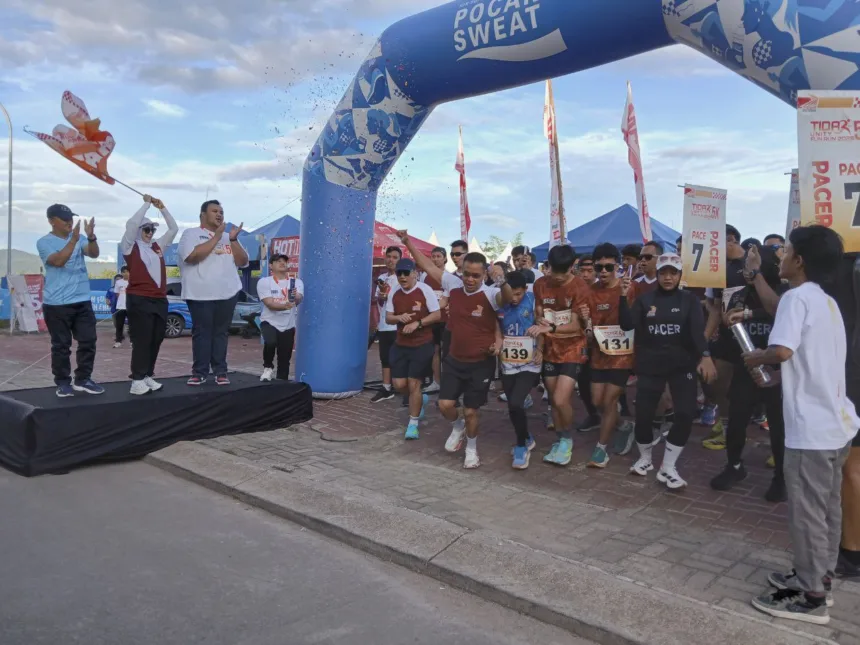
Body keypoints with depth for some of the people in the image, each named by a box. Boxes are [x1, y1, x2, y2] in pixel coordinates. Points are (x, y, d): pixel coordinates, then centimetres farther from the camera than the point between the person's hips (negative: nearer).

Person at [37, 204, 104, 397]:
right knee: (61, 344, 3)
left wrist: (91, 237, -26)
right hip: (56, 304, -4)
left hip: (83, 301, 4)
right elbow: (58, 260, -19)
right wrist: (74, 239, -26)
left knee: (88, 341, 5)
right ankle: (63, 382, 12)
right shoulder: (44, 242, -4)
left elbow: (94, 253, -8)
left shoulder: (80, 238, 9)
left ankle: (83, 379, 15)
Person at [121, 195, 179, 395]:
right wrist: (147, 204, -2)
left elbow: (174, 228, 22)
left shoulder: (158, 245, 18)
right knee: (142, 341, -7)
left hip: (160, 299, 6)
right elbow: (132, 223, -11)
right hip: (139, 299, -6)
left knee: (156, 340, 8)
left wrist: (162, 208, 15)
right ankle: (137, 381, -4)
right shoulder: (130, 247, 2)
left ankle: (148, 376, 17)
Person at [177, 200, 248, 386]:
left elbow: (243, 262, 9)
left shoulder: (227, 237, 17)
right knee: (201, 332, -1)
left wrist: (233, 240, -4)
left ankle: (220, 371, 8)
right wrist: (216, 237, -13)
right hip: (201, 294, -4)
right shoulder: (191, 234, 3)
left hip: (228, 293, 4)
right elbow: (192, 256, -16)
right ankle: (199, 372, 4)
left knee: (221, 332, 5)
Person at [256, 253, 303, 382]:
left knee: (284, 360, 4)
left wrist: (296, 297, -40)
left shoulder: (297, 282, 3)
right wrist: (285, 306, -35)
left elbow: (299, 300, -15)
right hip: (269, 322, -2)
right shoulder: (264, 282, -4)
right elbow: (269, 304, -15)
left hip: (288, 326, 3)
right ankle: (268, 367, -3)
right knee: (270, 342, -31)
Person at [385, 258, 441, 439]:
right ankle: (420, 400, 37)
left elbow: (437, 315, -12)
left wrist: (417, 323, -23)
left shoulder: (425, 290, -13)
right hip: (400, 344, 5)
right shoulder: (394, 293, 1)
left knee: (413, 384, -3)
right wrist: (399, 318, -16)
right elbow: (388, 318, 6)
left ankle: (413, 424, 12)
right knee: (399, 384, 4)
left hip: (422, 345, -5)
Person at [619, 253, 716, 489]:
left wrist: (705, 356, -31)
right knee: (643, 414, 0)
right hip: (650, 366, 1)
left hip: (682, 365, 0)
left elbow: (698, 329, -13)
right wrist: (623, 298, -21)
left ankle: (668, 467, 4)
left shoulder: (689, 300, 1)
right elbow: (627, 325, -7)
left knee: (686, 413, -12)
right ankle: (645, 458, 28)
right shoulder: (645, 299, 3)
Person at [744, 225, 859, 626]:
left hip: (812, 427, -10)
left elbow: (781, 351, -29)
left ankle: (811, 598, 13)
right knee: (827, 507, 19)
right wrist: (777, 377, 10)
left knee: (806, 511, 2)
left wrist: (755, 358, -9)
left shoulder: (797, 297, -15)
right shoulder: (826, 301, 14)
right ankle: (818, 578, 33)